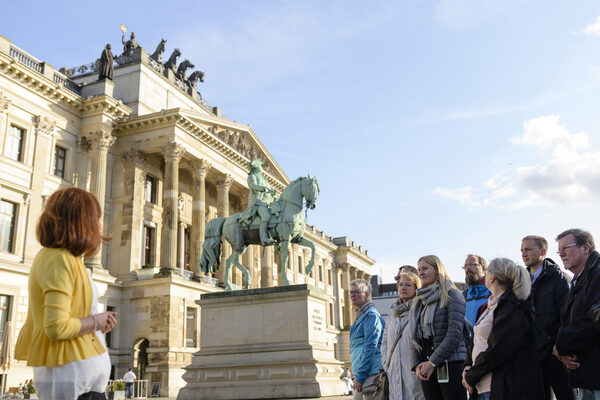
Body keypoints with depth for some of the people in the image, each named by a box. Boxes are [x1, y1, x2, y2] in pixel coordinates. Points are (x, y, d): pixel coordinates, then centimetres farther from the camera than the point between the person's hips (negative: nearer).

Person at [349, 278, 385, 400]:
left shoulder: (371, 315, -11)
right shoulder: (359, 316, 19)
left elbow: (370, 348, -18)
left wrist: (359, 377, -18)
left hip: (371, 375, -10)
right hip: (361, 376, 10)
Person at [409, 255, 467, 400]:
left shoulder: (452, 295, -2)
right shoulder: (419, 301, 18)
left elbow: (455, 333, -12)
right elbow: (414, 337, 15)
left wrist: (432, 362, -13)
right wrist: (417, 365, 1)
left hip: (450, 365, -6)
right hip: (426, 368, 6)